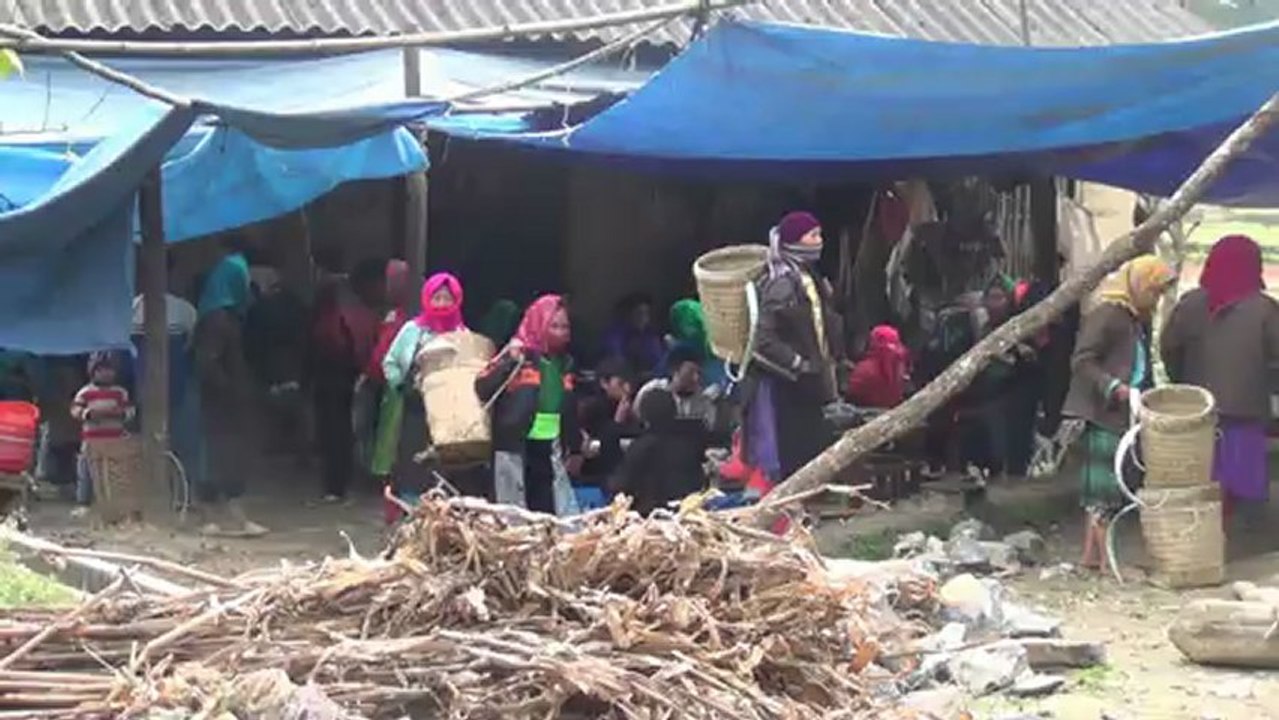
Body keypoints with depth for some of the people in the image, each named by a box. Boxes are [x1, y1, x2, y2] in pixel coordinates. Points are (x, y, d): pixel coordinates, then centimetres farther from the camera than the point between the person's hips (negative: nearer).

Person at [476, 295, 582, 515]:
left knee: (553, 511, 4)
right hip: (516, 448, -5)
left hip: (551, 449, 5)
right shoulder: (518, 356, -5)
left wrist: (575, 448, 22)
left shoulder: (565, 363, 13)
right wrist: (509, 362, -23)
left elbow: (571, 411, 21)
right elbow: (482, 389, -13)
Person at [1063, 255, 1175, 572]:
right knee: (1104, 487, -5)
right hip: (1105, 414, -9)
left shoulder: (1139, 319, 16)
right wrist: (1114, 388, -26)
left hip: (1127, 415, 9)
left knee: (1104, 488, 11)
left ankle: (1092, 555, 17)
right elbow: (1082, 362, -18)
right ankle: (1107, 559, -2)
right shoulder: (1106, 314, -13)